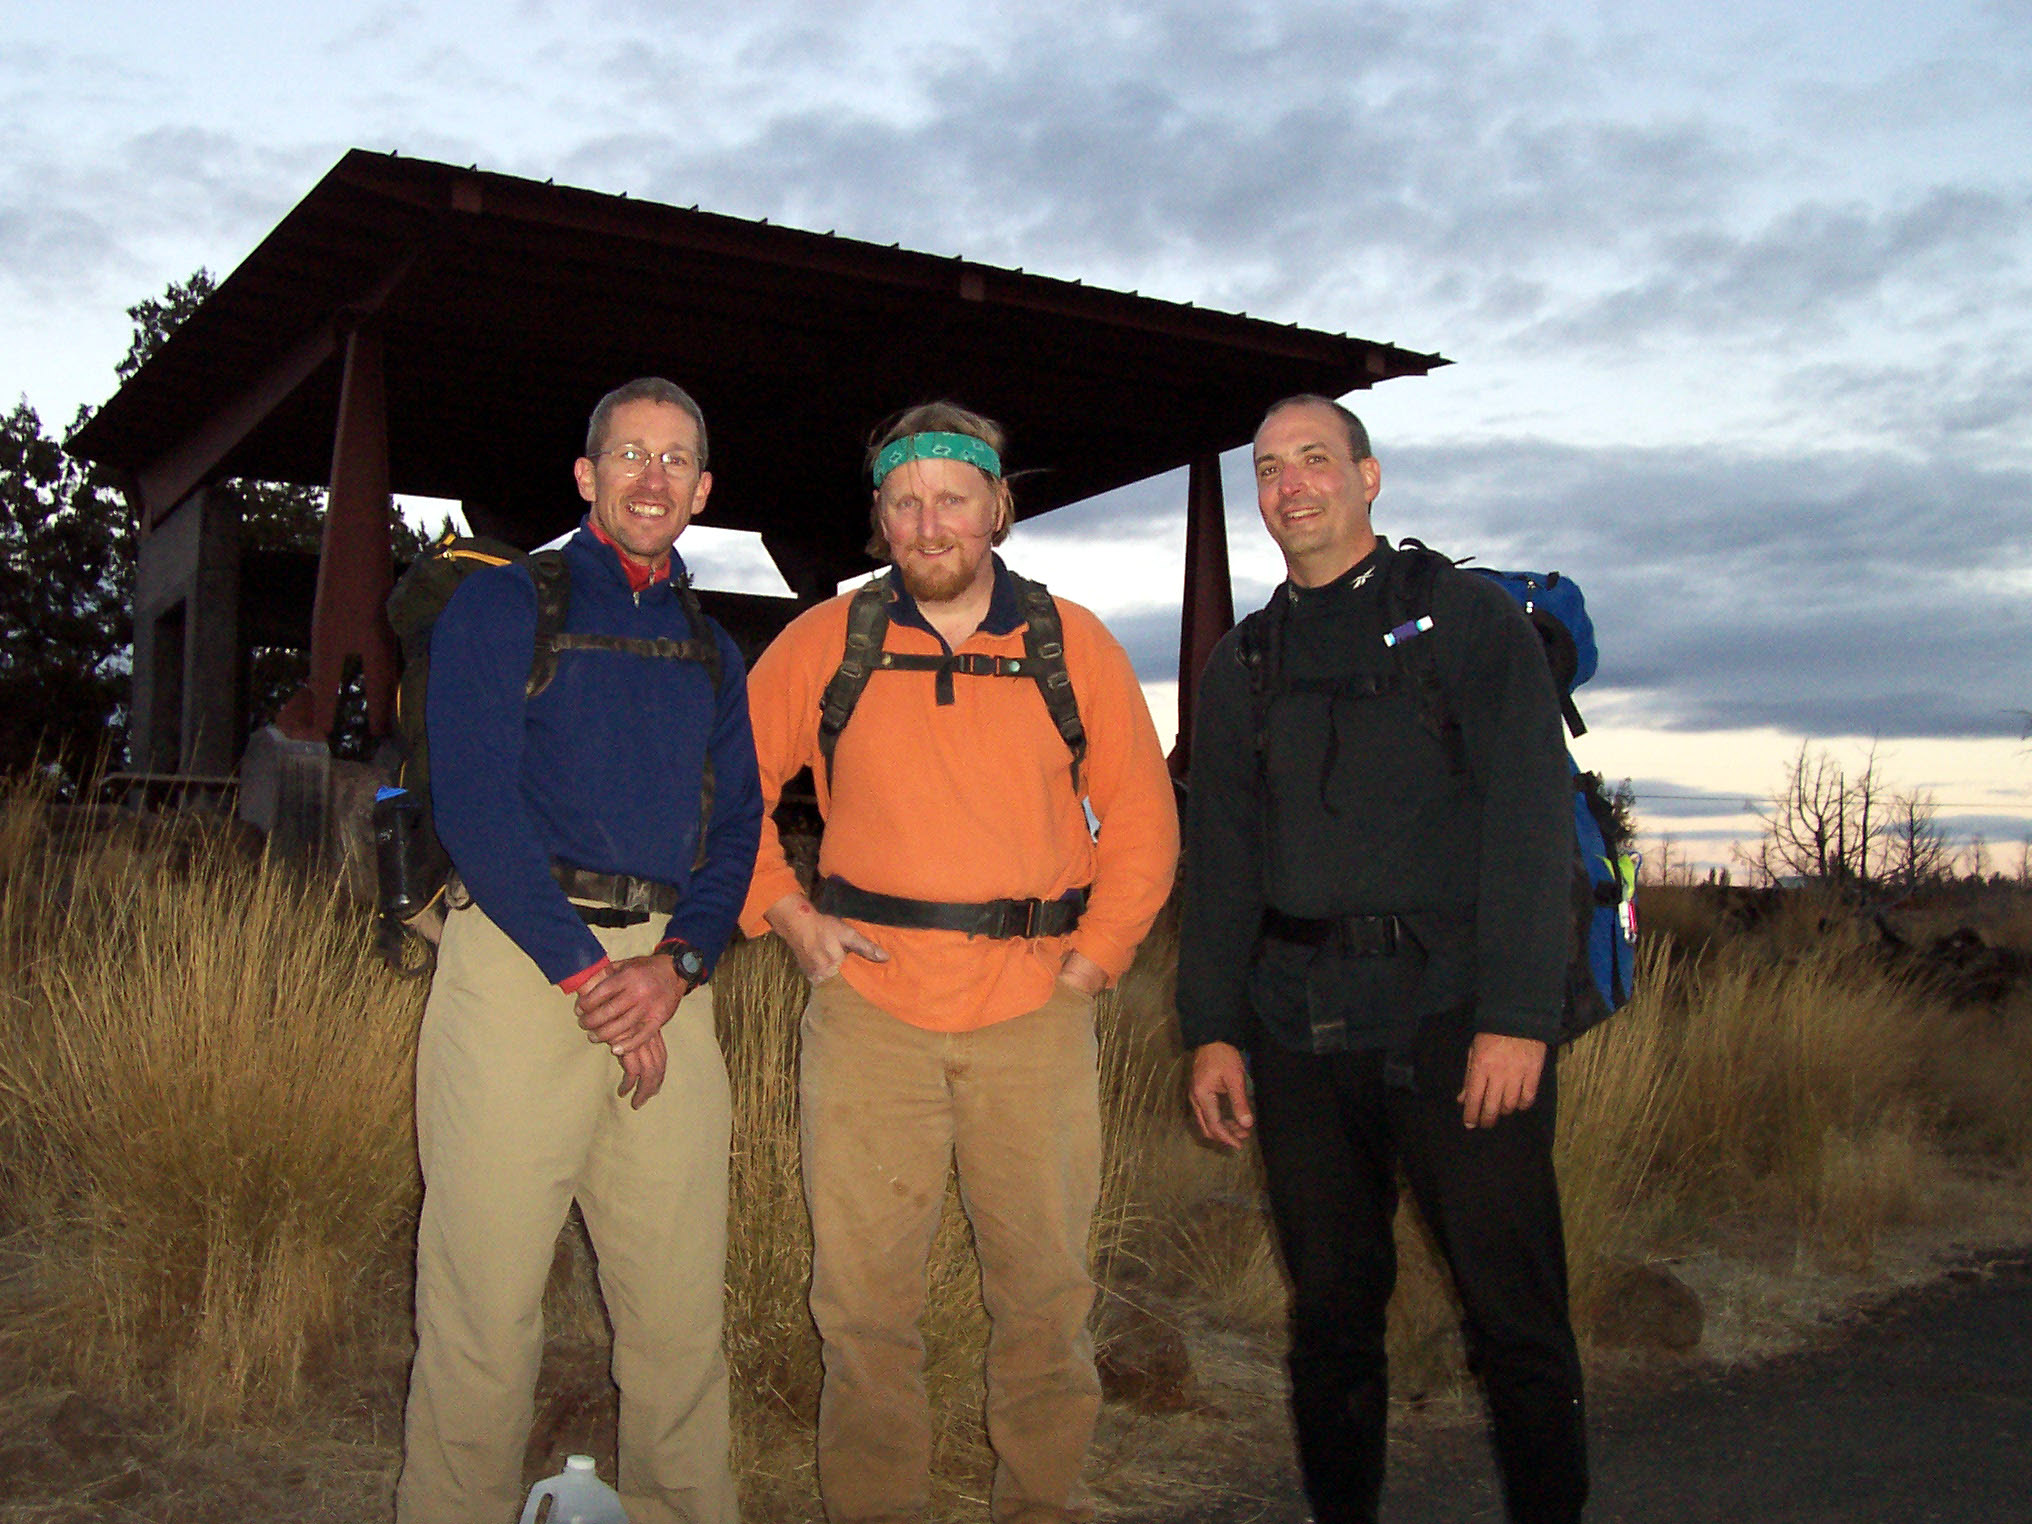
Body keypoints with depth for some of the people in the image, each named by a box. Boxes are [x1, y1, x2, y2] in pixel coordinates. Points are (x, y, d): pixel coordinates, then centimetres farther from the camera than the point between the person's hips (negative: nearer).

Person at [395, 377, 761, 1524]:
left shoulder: (713, 650, 19)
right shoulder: (503, 604, 4)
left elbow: (736, 826, 12)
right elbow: (475, 802, -7)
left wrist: (677, 963, -7)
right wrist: (585, 969, -12)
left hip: (667, 973, 4)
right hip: (520, 956, -4)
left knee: (682, 1298, 8)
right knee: (487, 1294, -1)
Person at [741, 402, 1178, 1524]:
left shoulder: (1073, 644, 5)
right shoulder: (825, 642, 4)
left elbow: (1144, 820, 10)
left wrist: (1093, 958, 2)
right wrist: (788, 915, 2)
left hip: (1036, 1011, 1)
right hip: (867, 1000, 0)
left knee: (1045, 1285, 9)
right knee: (863, 1293, 5)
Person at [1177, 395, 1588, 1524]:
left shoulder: (1471, 620, 3)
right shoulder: (1242, 665, 15)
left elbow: (1531, 824, -5)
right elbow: (1218, 858, 14)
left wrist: (1518, 1014, -14)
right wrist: (1213, 1028, 5)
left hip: (1454, 1012, -3)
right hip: (1299, 1028, 4)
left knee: (1514, 1308, 0)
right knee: (1332, 1306, 11)